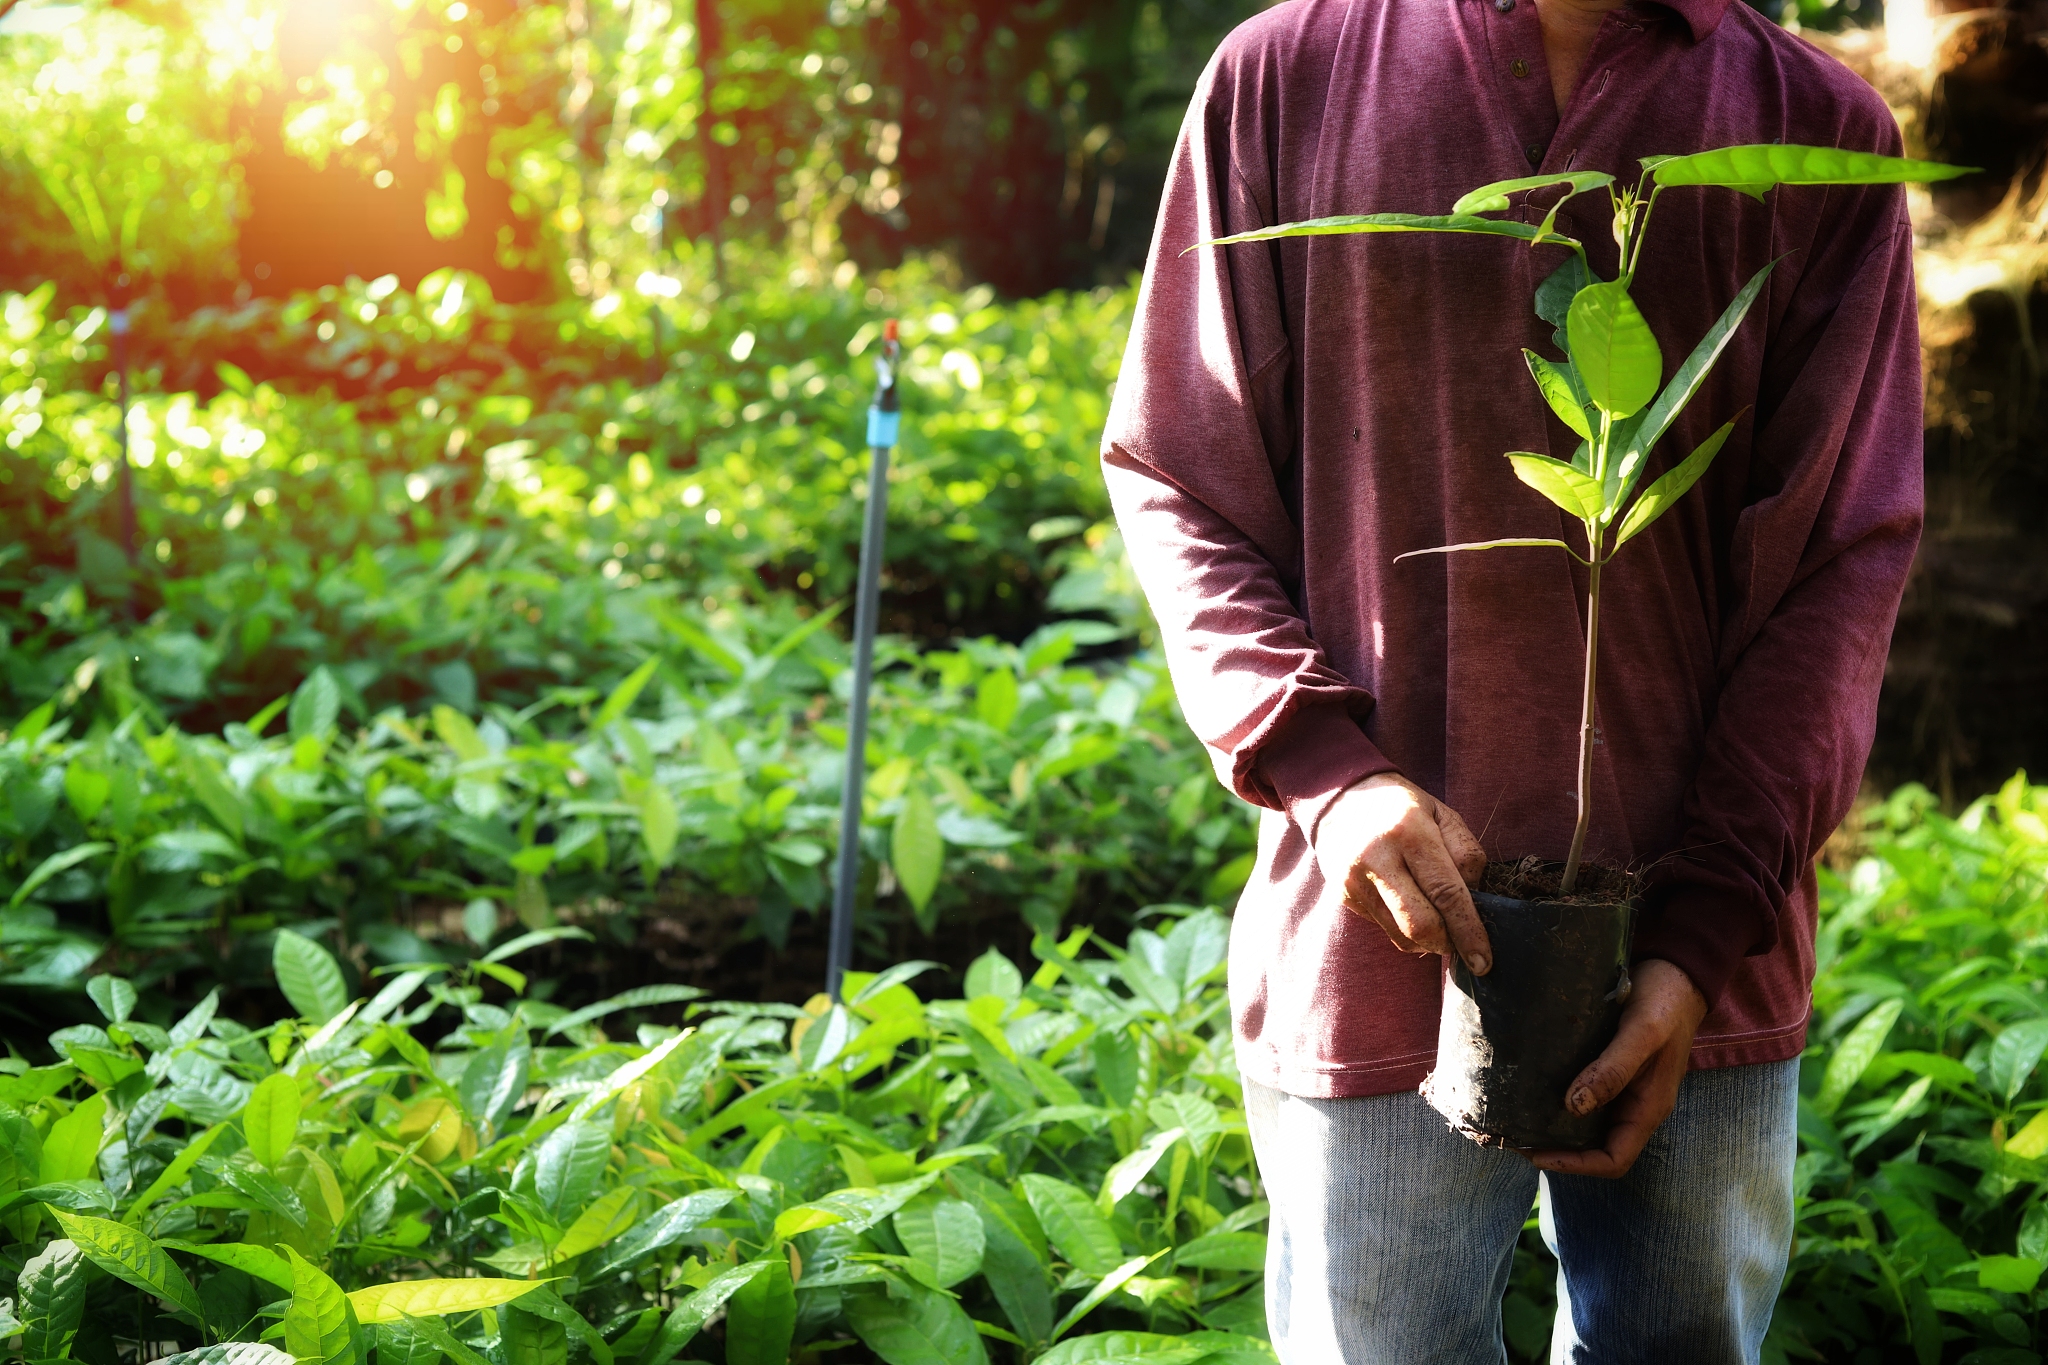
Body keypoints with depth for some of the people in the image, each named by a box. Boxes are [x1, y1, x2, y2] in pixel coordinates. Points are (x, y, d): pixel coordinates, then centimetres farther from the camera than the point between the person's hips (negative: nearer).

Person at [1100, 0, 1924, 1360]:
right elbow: (1175, 484, 5)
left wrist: (1712, 931, -8)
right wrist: (1326, 769, -11)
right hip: (1377, 940, -1)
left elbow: (1843, 560, 2)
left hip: (1704, 971, 1)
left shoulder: (1817, 125, 4)